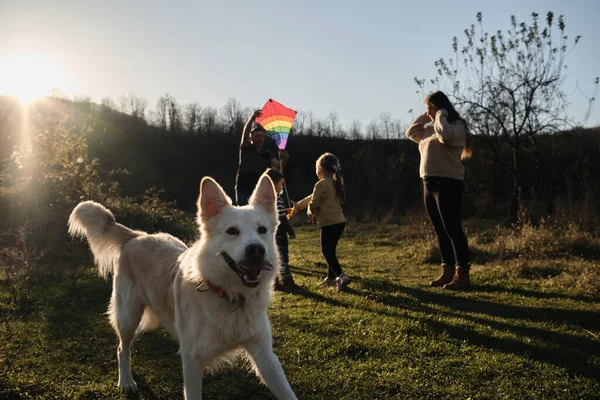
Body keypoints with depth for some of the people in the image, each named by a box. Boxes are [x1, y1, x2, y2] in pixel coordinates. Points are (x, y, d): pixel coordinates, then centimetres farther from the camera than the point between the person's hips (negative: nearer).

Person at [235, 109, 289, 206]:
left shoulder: (267, 154, 10)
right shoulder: (246, 148, 2)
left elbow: (278, 167, -5)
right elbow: (245, 134, -18)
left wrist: (284, 160, -29)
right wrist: (251, 119, -35)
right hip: (244, 190, -4)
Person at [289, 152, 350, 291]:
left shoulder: (322, 184, -13)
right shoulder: (336, 182, 16)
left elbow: (313, 204, -8)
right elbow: (312, 197, 25)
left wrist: (311, 214, 15)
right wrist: (298, 205, 32)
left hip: (329, 223, -9)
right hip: (340, 221, 9)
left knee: (327, 251, -3)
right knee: (330, 250, 17)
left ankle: (341, 276, -14)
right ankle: (331, 277, 25)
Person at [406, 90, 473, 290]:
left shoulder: (457, 126, -6)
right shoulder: (430, 129, 18)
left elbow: (445, 135, -27)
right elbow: (411, 133, 29)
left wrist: (440, 116, -11)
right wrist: (424, 117, 16)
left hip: (448, 183, -9)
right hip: (429, 184, 9)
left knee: (453, 230, -9)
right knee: (440, 231, 10)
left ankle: (463, 275, -5)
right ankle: (447, 272, 16)